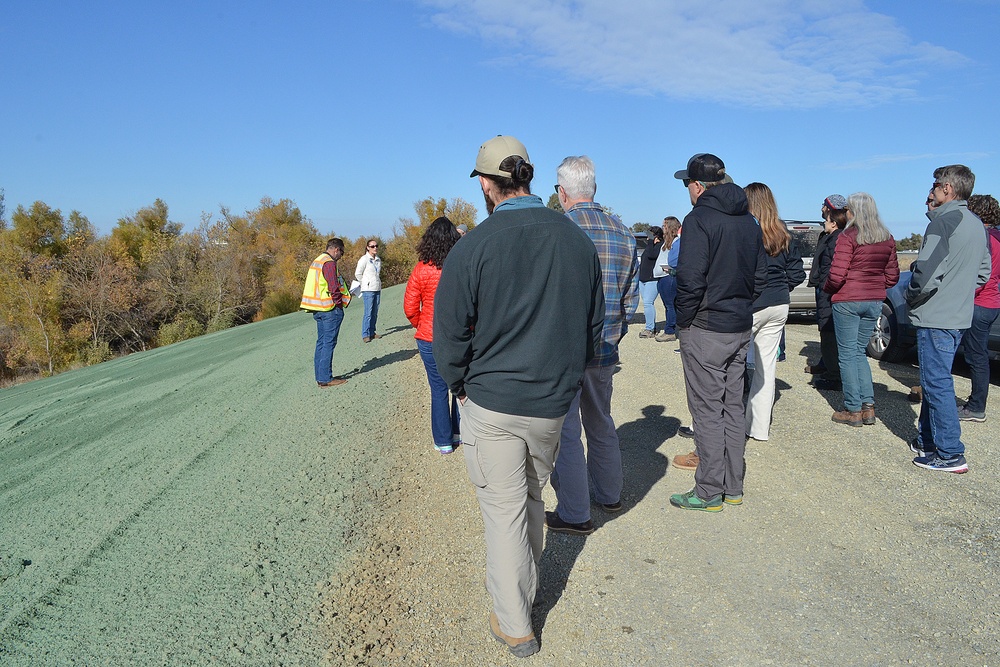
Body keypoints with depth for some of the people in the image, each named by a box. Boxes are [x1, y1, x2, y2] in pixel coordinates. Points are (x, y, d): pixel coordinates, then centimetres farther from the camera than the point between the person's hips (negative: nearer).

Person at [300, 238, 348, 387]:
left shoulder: (316, 261, 17)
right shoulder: (329, 263, -14)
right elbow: (333, 287, -20)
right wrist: (339, 304, -9)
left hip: (317, 309, 10)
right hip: (330, 309, -10)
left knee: (321, 342, 13)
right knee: (329, 343, -6)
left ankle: (320, 376, 17)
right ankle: (326, 378, -4)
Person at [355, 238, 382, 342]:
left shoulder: (378, 259, 11)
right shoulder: (364, 259, -7)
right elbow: (357, 274, -3)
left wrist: (378, 283, 15)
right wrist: (366, 284, 4)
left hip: (377, 289, 6)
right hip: (368, 290, -6)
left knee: (375, 313, 8)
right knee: (368, 313, -9)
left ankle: (372, 333, 16)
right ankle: (365, 335, -4)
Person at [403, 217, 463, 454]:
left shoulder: (422, 270, -10)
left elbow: (410, 308, -7)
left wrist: (421, 326, 11)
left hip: (430, 340, -1)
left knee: (439, 390, 9)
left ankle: (443, 441, 18)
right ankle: (461, 432, 29)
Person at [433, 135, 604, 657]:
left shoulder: (472, 246, -14)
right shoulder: (579, 240, 0)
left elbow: (450, 335, -10)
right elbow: (594, 326, 8)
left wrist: (460, 388, 7)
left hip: (490, 404, -4)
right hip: (554, 403, 4)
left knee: (503, 509, 9)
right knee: (531, 497, 23)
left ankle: (515, 627, 22)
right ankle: (523, 586, 43)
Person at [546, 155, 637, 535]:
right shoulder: (622, 233, 5)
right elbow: (628, 295, 10)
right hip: (605, 348, 7)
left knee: (565, 430, 4)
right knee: (600, 422, 22)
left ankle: (574, 515, 13)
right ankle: (609, 494, 37)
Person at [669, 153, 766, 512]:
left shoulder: (699, 219, -14)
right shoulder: (749, 221, 11)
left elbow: (691, 279, -20)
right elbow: (760, 276, 14)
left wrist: (683, 319, -8)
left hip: (705, 330, -8)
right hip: (741, 327, 8)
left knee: (708, 411, 0)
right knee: (733, 406, 14)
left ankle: (709, 492, 9)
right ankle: (733, 487, 24)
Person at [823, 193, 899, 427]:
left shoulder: (848, 237, -12)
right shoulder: (887, 239, 8)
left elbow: (837, 275, -17)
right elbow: (892, 276, 9)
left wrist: (826, 289, 1)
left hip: (847, 301, -6)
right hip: (874, 302, 6)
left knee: (847, 354, 2)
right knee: (860, 352, 16)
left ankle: (853, 410, 5)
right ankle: (868, 406, 13)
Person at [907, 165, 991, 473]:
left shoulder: (943, 222, -16)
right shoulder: (977, 225, 14)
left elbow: (926, 272, -22)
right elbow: (983, 272, 20)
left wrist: (912, 298, -6)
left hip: (936, 318, -9)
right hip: (960, 316, 9)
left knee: (938, 383, -4)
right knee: (933, 381, 17)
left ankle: (950, 454, 1)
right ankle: (927, 440, 27)